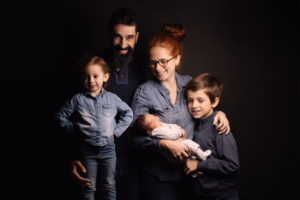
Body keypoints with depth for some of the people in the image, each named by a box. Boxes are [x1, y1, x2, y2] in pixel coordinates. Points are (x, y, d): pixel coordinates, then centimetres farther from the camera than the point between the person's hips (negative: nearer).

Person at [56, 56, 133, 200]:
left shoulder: (112, 98, 0)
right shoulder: (78, 99, -4)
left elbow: (128, 113, 10)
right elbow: (61, 116, 4)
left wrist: (117, 130, 2)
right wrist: (74, 130, -3)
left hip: (108, 149, 1)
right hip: (87, 150, -1)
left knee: (109, 186, 13)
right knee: (88, 188, 9)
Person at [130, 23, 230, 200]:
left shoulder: (188, 82, 4)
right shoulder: (144, 91, -9)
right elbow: (136, 137, -12)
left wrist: (219, 112, -2)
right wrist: (165, 144, -25)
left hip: (189, 171, 4)